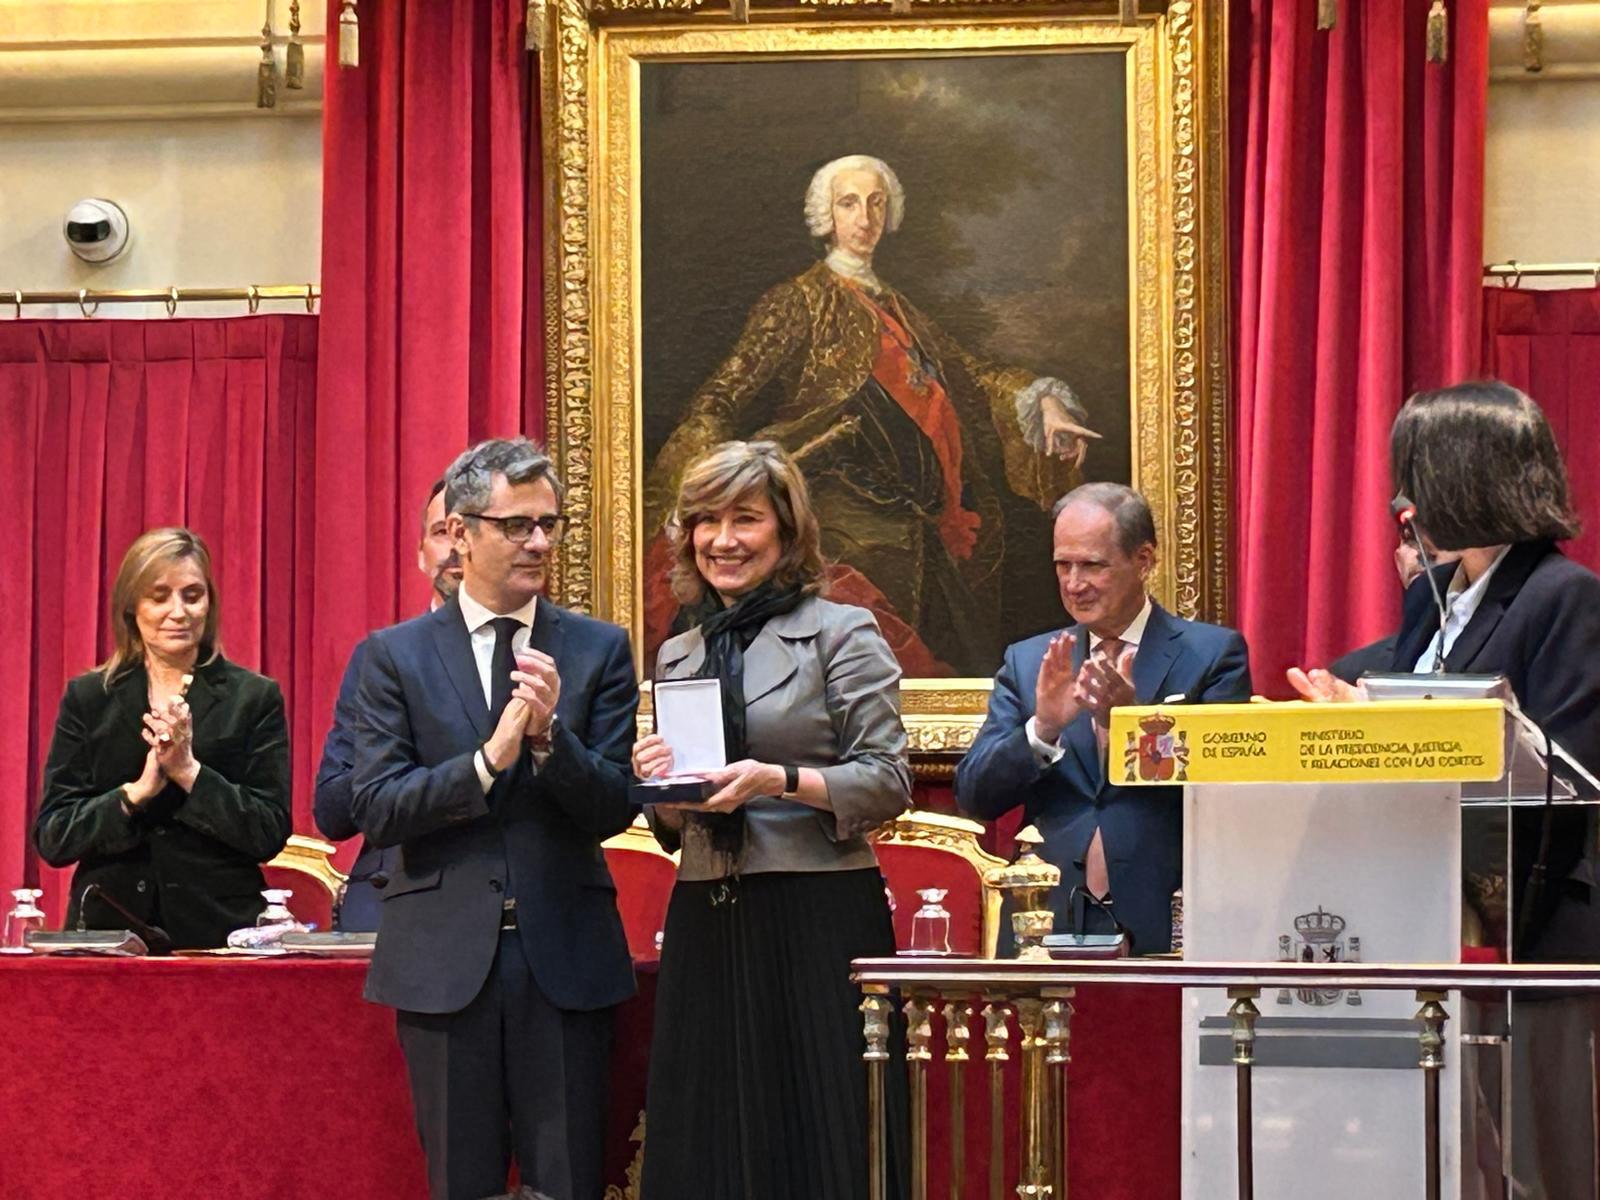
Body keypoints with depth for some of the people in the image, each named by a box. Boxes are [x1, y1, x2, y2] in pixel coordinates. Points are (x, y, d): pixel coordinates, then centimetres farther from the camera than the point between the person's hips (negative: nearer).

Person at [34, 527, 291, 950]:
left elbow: (271, 835, -4)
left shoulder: (254, 698, 3)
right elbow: (50, 839, 1)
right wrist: (137, 792, -15)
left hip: (218, 931, -1)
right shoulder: (88, 698, 7)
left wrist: (189, 772, -15)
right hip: (109, 931, 1)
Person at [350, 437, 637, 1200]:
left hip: (564, 958, 1)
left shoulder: (599, 651, 5)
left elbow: (611, 810, -1)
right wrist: (489, 758, -19)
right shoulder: (396, 656, 2)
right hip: (446, 958, -1)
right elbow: (373, 810, -7)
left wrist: (549, 735, -18)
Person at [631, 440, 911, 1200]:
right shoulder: (677, 656, 16)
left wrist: (779, 780, -20)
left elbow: (889, 781, -7)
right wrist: (659, 781, 0)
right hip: (705, 923, 5)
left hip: (819, 917, -5)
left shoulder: (841, 632, 0)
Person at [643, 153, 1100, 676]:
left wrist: (1045, 401, 6)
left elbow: (969, 376, 24)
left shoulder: (897, 312, 20)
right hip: (840, 530, -7)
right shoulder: (800, 303, -1)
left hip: (909, 536, 7)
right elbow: (723, 400, -9)